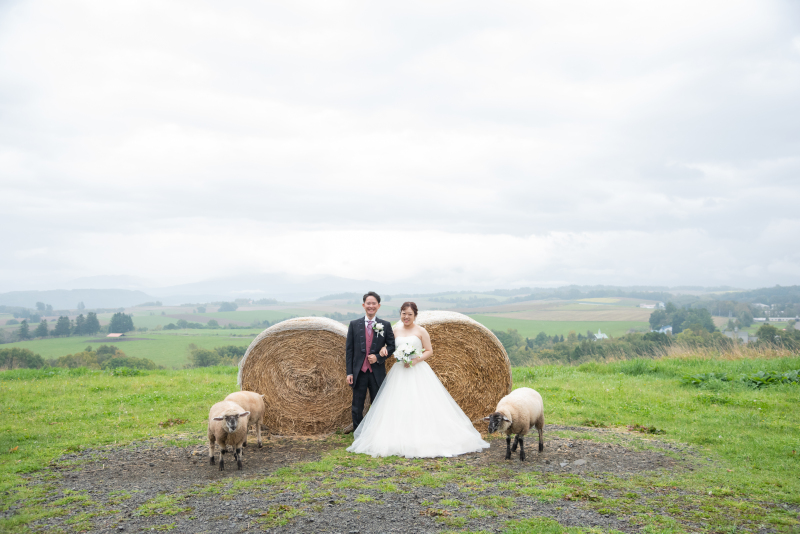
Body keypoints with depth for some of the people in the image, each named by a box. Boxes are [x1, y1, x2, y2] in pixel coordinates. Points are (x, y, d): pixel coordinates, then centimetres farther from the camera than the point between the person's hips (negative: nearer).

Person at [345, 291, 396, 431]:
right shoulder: (354, 324, 3)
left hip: (377, 372, 0)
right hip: (359, 372, 0)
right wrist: (349, 372, -3)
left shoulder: (385, 325, 3)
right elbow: (349, 349, 3)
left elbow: (392, 345, 6)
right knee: (357, 407, 5)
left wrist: (378, 357, -10)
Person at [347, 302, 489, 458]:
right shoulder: (396, 330, 10)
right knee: (398, 407, 0)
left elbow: (429, 351, -1)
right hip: (399, 373, 4)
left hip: (418, 372, -4)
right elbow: (392, 348, 16)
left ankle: (423, 439, -3)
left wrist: (417, 359, -16)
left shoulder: (421, 331, -1)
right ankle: (400, 440, 3)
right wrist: (384, 350, -6)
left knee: (421, 406, -8)